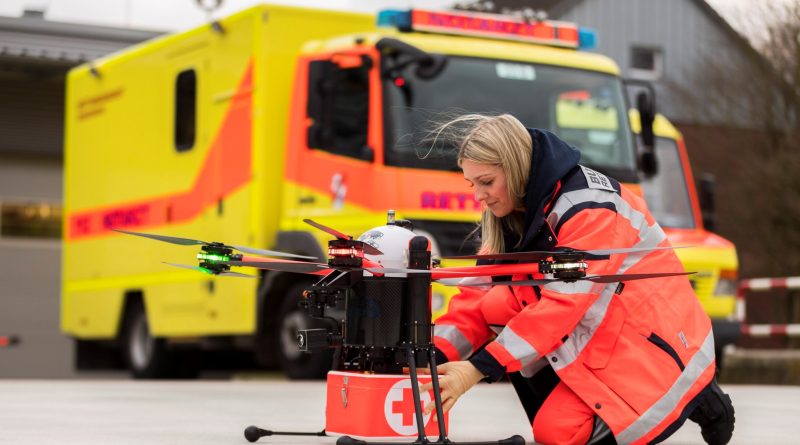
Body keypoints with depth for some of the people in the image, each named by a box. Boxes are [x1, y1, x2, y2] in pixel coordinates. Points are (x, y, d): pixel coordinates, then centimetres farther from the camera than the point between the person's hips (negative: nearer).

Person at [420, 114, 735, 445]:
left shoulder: (587, 206, -25)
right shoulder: (512, 215, 1)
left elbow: (560, 304, -31)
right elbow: (479, 294, -2)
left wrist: (478, 368, -35)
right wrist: (434, 357, -19)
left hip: (654, 336, -8)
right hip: (598, 333, 8)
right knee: (497, 305, -13)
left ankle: (691, 397, 2)